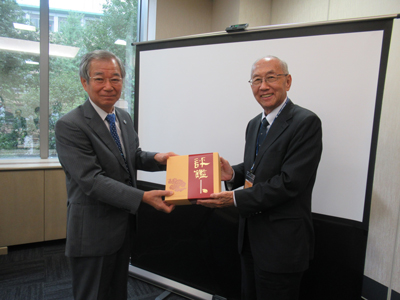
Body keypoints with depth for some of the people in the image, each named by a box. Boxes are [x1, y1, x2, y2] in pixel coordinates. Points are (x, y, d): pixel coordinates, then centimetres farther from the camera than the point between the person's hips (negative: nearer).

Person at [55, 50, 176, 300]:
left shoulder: (124, 117, 5)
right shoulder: (70, 126, -20)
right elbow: (92, 180, -25)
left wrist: (156, 158, -9)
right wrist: (143, 197, -31)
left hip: (124, 226, 7)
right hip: (93, 233, -7)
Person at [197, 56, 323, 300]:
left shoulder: (306, 122, -17)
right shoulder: (254, 124, 9)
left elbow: (290, 182, -23)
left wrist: (237, 198, -22)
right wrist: (233, 174, -5)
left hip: (282, 242, -7)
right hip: (250, 236, 8)